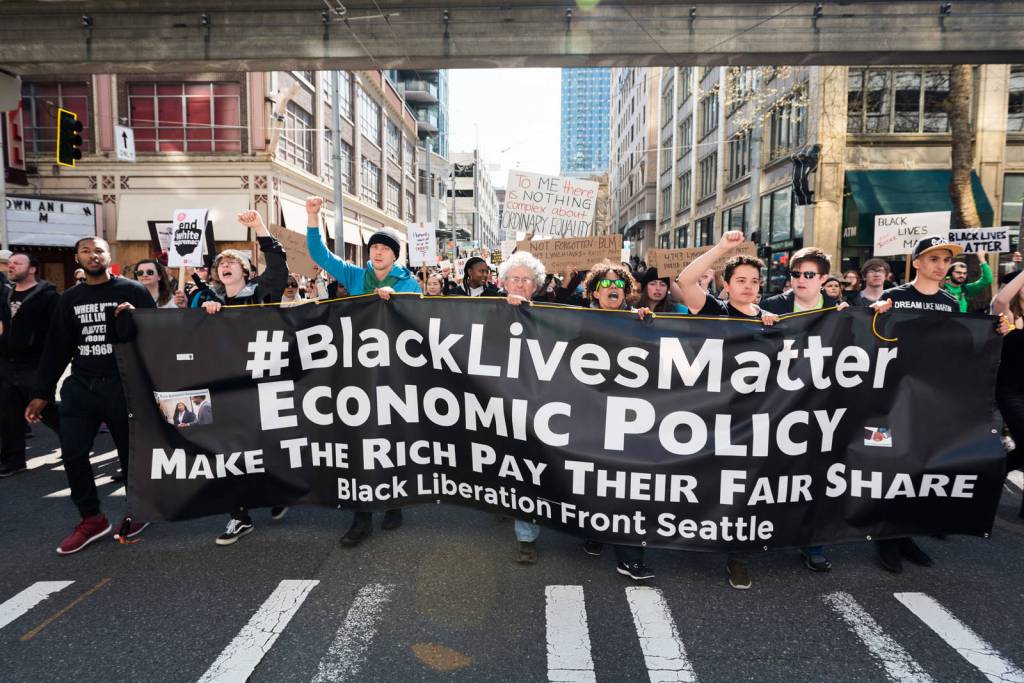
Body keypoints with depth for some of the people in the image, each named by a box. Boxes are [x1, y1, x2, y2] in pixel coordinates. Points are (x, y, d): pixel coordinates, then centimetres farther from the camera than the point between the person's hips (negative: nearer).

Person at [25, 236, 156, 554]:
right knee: (72, 453, 3)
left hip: (122, 385, -5)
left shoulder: (132, 291, -1)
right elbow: (56, 347, 13)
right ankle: (91, 519, 17)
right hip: (79, 386, 5)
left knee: (130, 452, 5)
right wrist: (41, 393, 10)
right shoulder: (70, 298, 13)